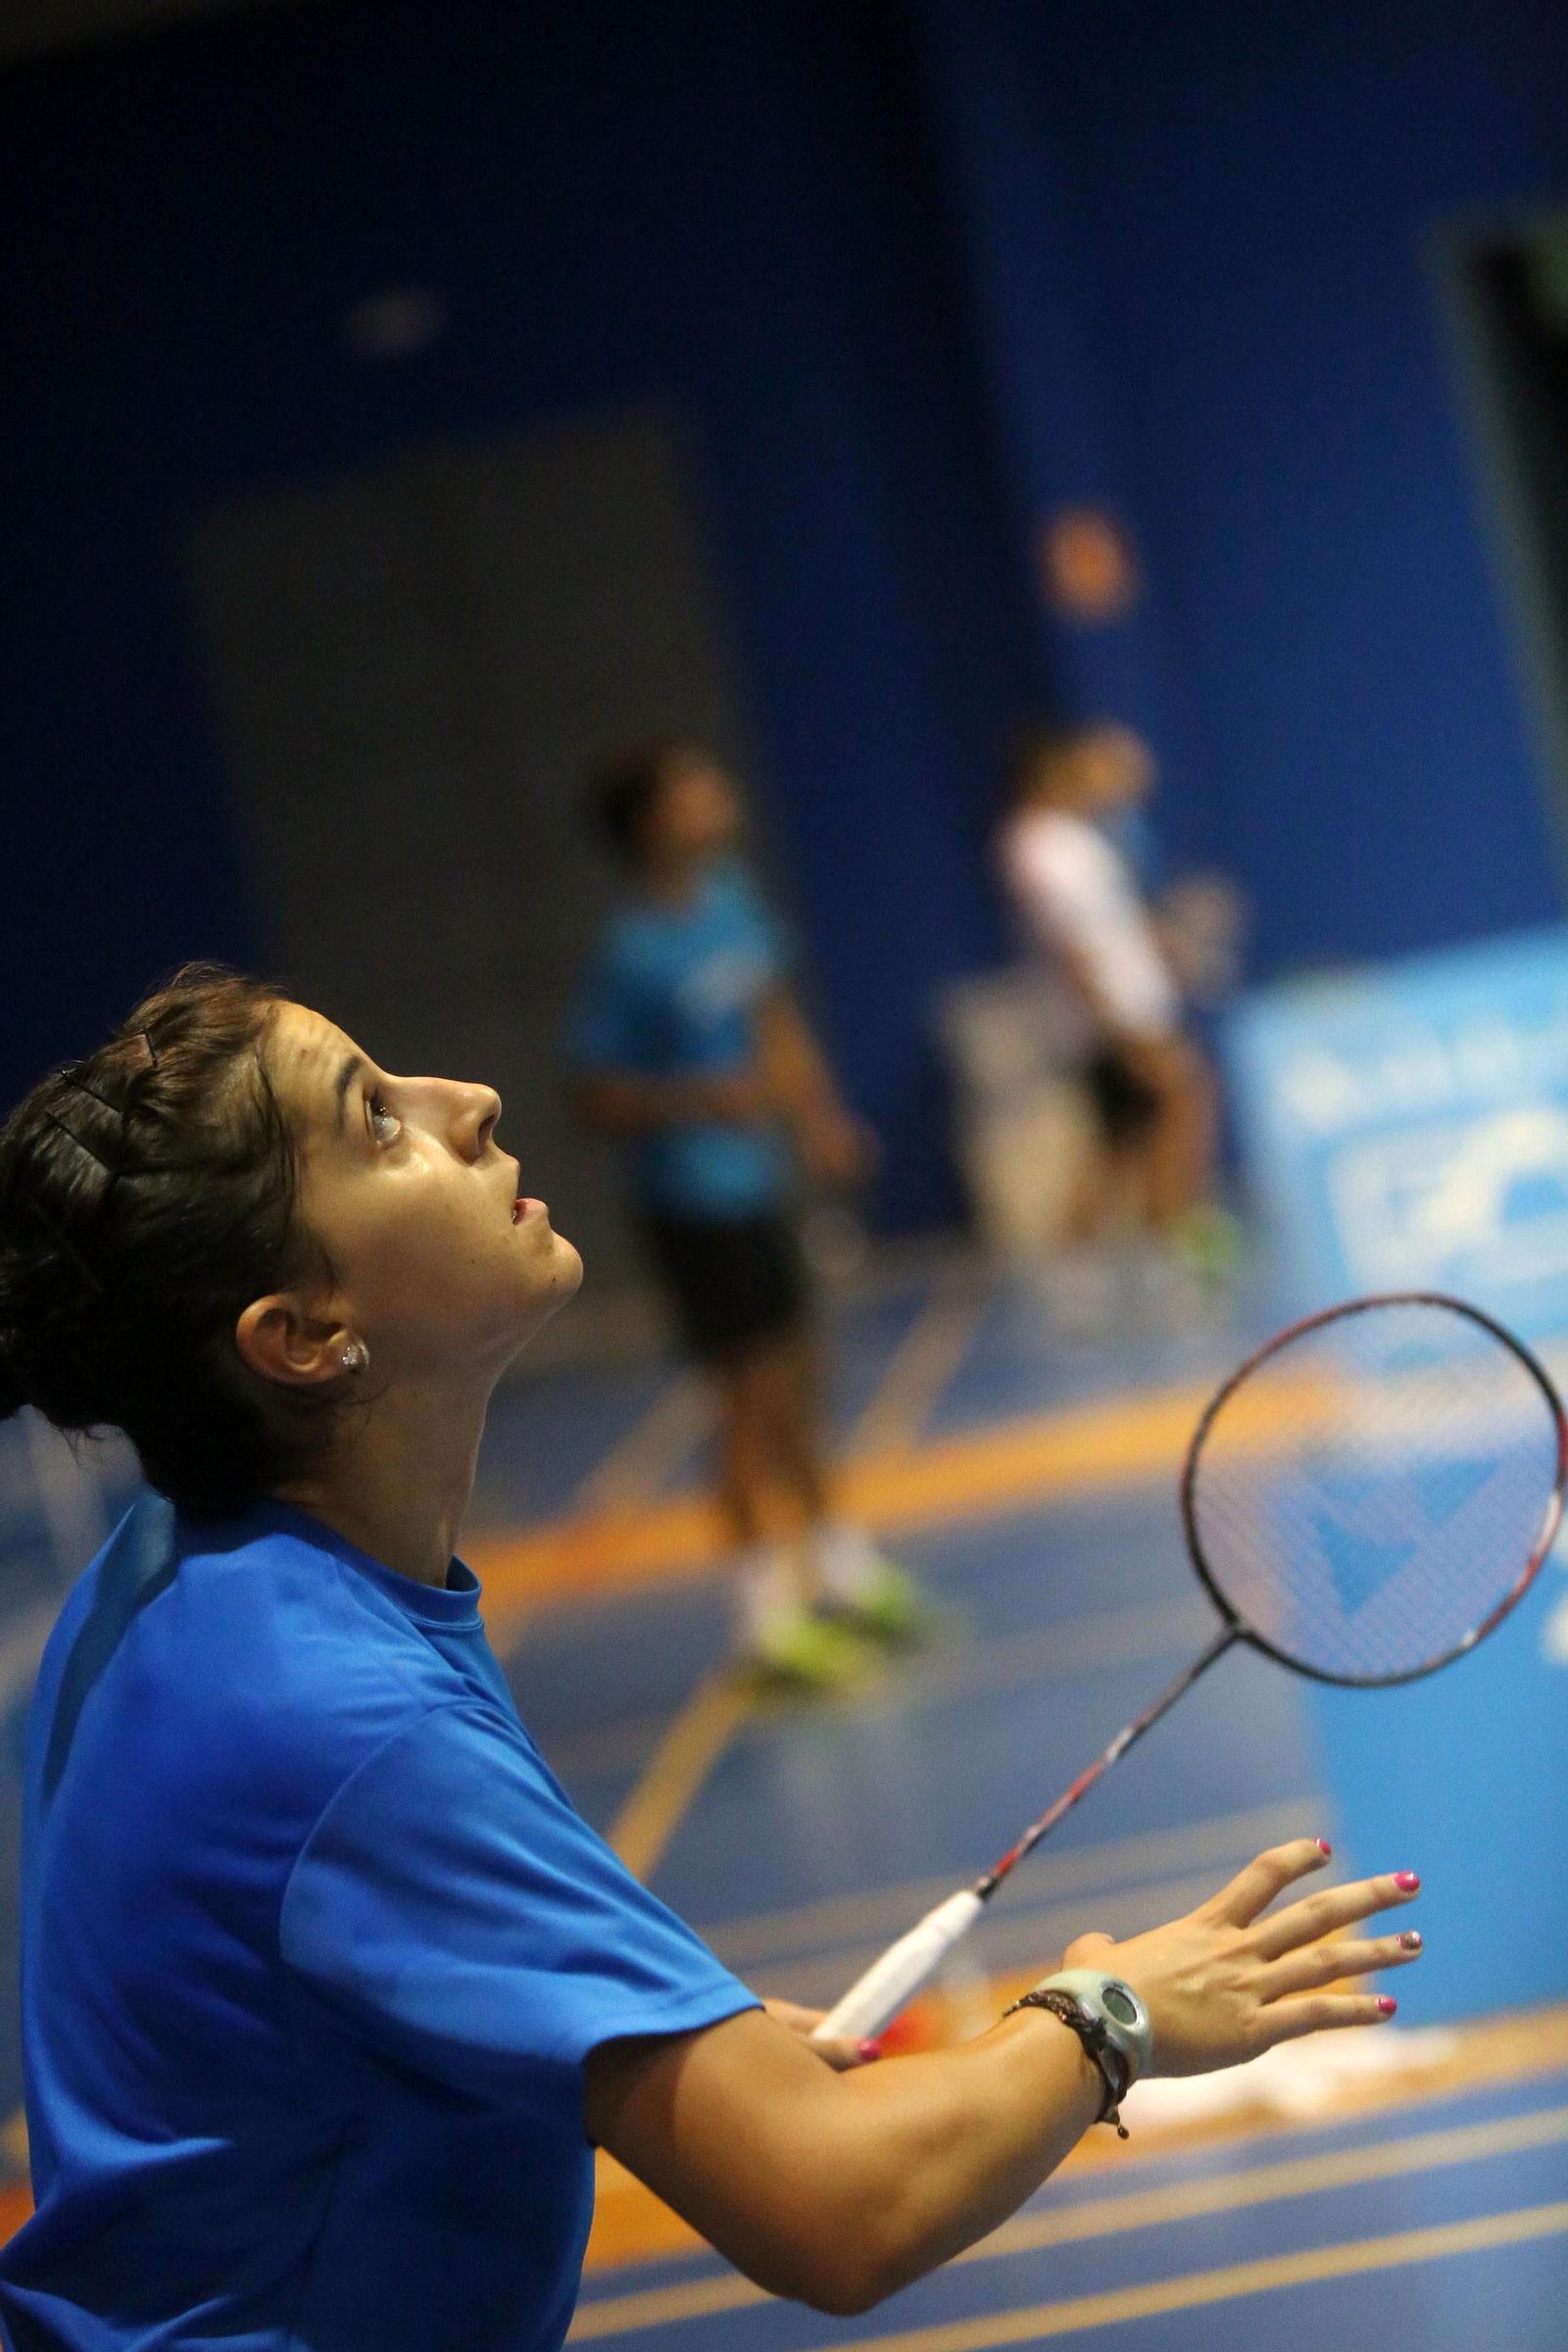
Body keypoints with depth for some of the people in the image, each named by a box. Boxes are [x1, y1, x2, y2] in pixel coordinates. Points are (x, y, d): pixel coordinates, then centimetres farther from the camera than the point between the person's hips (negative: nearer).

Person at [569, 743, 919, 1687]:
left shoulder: (731, 895, 3)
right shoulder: (634, 954, -20)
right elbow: (599, 1096, -16)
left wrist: (817, 1116, 10)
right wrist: (700, 1100, -28)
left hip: (758, 1180, 8)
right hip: (697, 1205, -8)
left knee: (798, 1385, 19)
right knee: (756, 1397, -2)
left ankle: (841, 1571, 33)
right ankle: (771, 1617, 7)